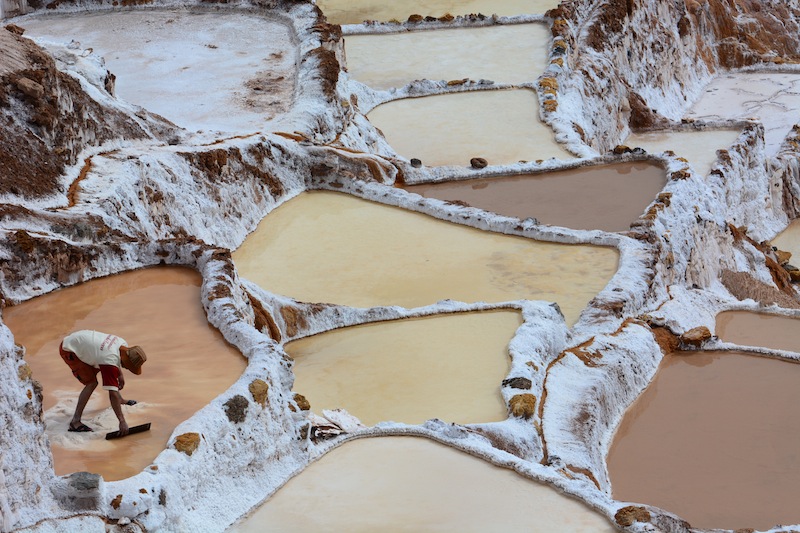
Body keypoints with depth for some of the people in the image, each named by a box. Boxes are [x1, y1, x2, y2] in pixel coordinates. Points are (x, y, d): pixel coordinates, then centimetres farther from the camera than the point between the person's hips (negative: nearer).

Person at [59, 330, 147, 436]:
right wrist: (122, 421, -34)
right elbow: (112, 393, -35)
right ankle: (75, 421, -14)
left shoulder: (123, 344, -11)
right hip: (68, 350, -9)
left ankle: (120, 400, 38)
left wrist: (120, 375, 17)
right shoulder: (110, 360, -34)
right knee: (92, 383, -15)